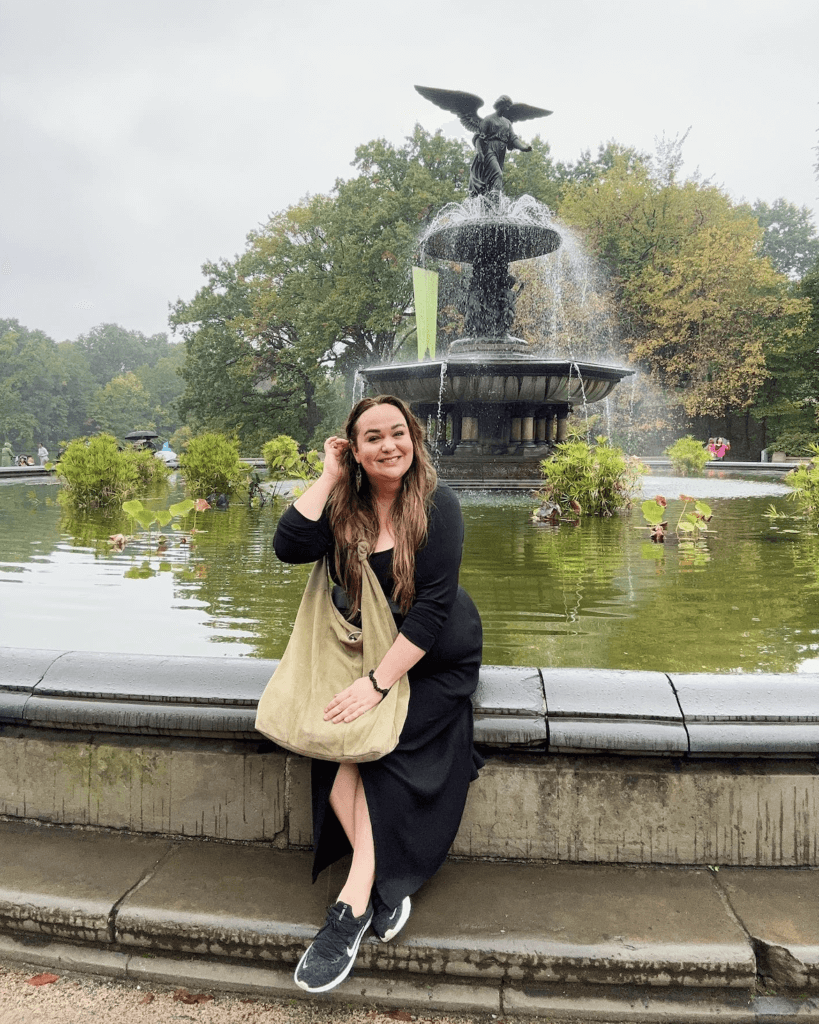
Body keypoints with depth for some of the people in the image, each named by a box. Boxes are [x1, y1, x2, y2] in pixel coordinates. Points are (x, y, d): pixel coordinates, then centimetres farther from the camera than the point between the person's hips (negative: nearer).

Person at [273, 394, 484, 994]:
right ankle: (386, 888, -10)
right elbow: (291, 547, -20)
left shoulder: (437, 505, -15)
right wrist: (329, 476, -15)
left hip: (435, 657, -4)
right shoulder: (344, 506, -2)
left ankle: (354, 904, -11)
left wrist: (379, 683, -26)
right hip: (363, 648, 4)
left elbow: (433, 607, -21)